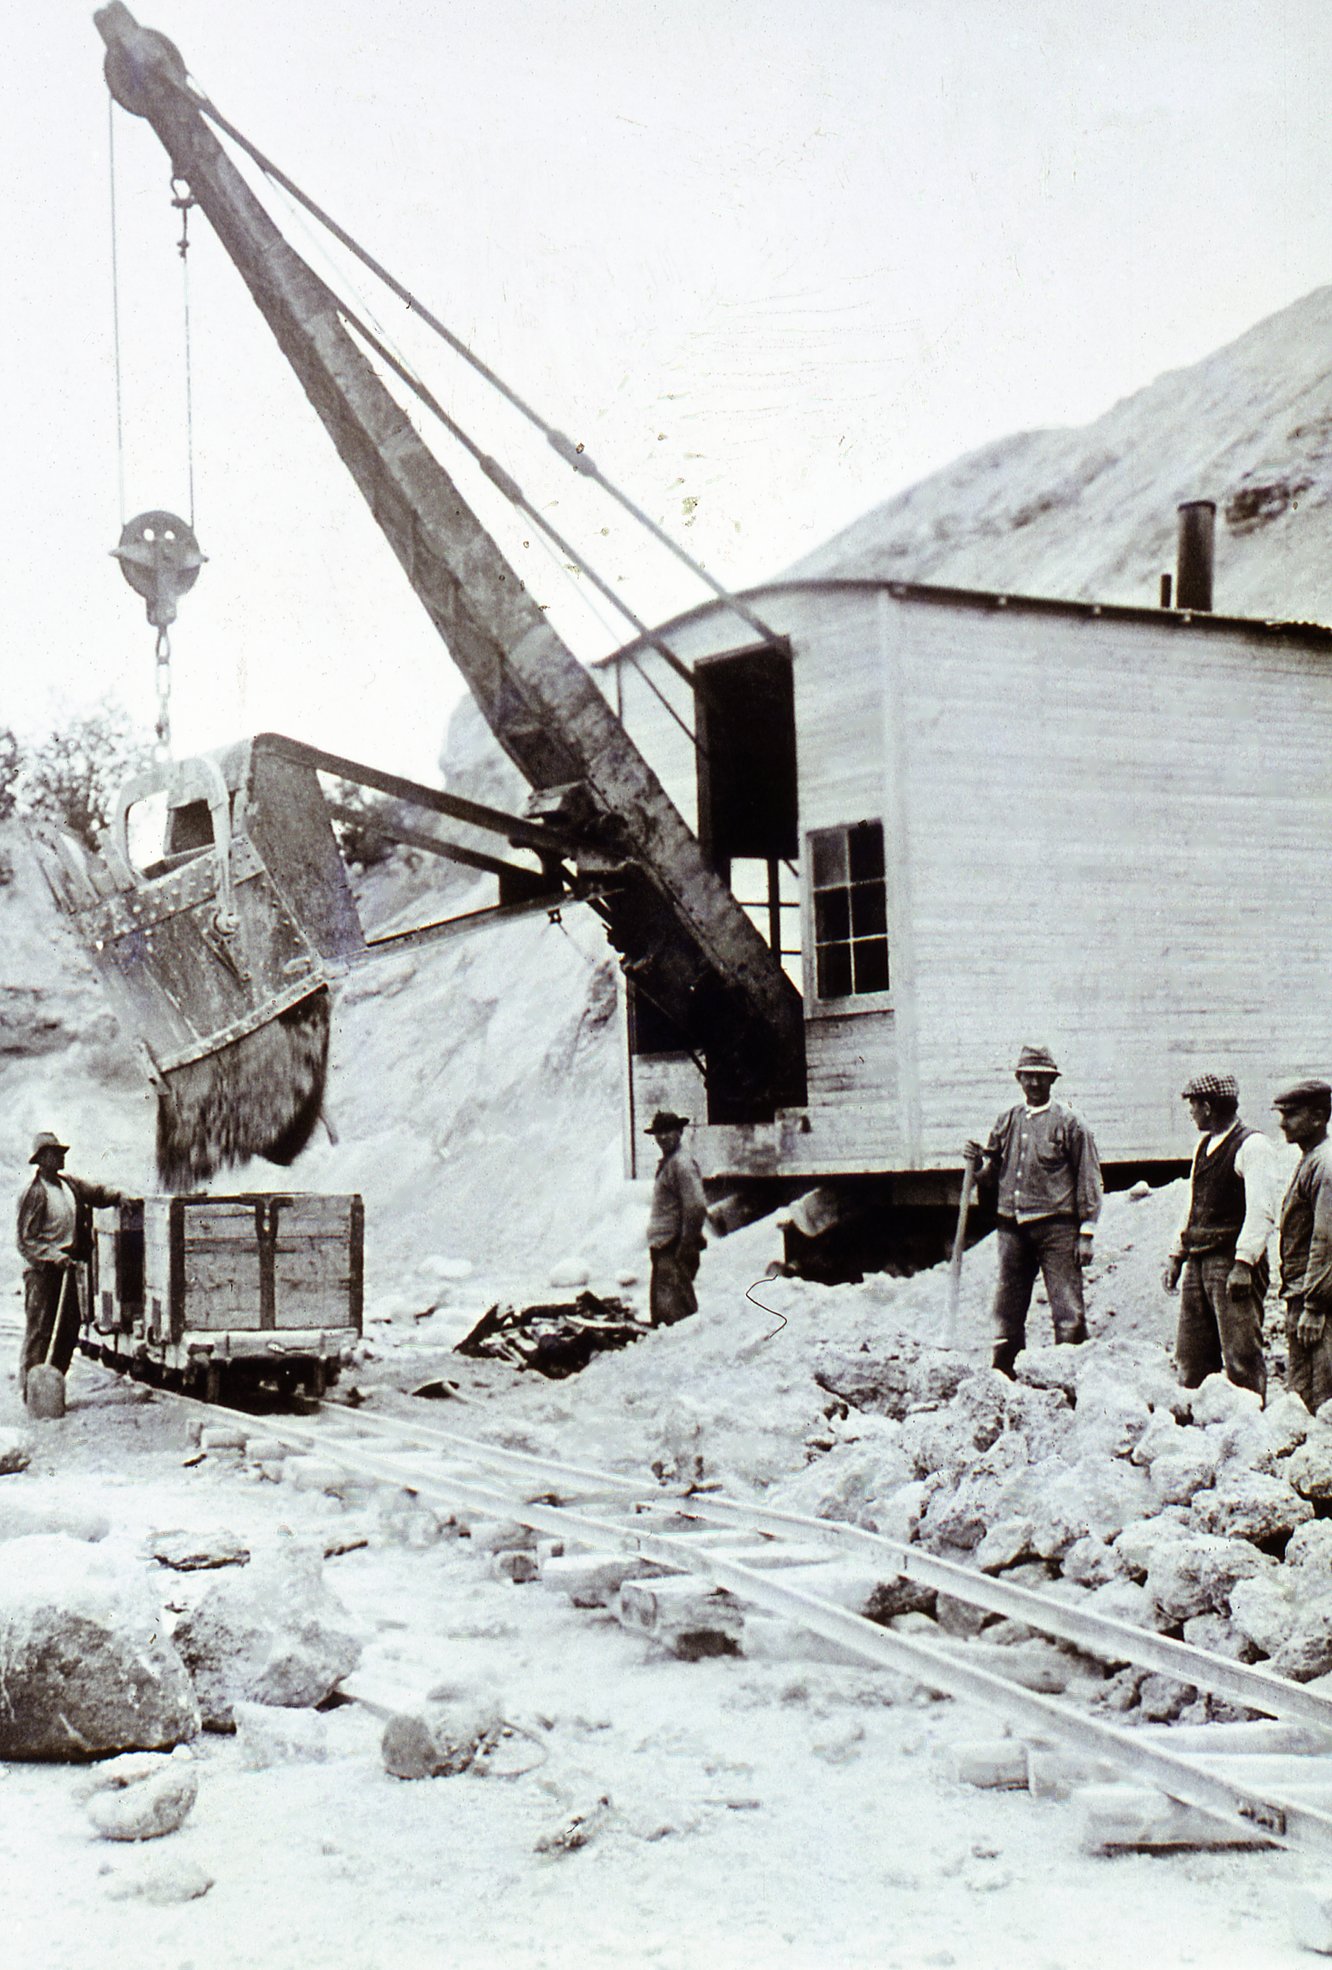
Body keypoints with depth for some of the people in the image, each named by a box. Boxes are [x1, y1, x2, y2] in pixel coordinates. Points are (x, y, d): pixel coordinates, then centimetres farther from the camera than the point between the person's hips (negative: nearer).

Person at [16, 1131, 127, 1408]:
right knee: (39, 1330, -6)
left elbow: (96, 1191, 26)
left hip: (65, 1267, 8)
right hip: (40, 1270, -8)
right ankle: (29, 1389, 0)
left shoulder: (69, 1184, 9)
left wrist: (118, 1195, 6)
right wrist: (55, 1256, -23)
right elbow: (26, 1240, -13)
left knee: (69, 1327, 10)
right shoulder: (34, 1192, -12)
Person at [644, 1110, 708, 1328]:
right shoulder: (665, 1163, 17)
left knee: (673, 1310, -10)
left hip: (676, 1249, -10)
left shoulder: (682, 1164, -13)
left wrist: (687, 1247, -21)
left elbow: (697, 1208, -20)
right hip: (663, 1247, 10)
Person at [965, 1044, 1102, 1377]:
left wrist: (1086, 1233, -7)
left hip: (1056, 1227, -5)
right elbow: (992, 1178, 20)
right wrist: (980, 1165, -4)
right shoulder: (1007, 1121, 12)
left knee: (1068, 1312, -7)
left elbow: (1089, 1179, -2)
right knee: (1007, 1312, 9)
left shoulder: (1069, 1122, -1)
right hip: (1013, 1226, 5)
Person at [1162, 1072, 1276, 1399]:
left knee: (1241, 1359, -8)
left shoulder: (1252, 1146, -8)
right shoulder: (1204, 1145, 19)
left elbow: (1261, 1212, -16)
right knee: (1190, 1359, 8)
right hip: (1198, 1262, 9)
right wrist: (1176, 1255, 17)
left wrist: (1243, 1264, -22)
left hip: (1232, 1262, -9)